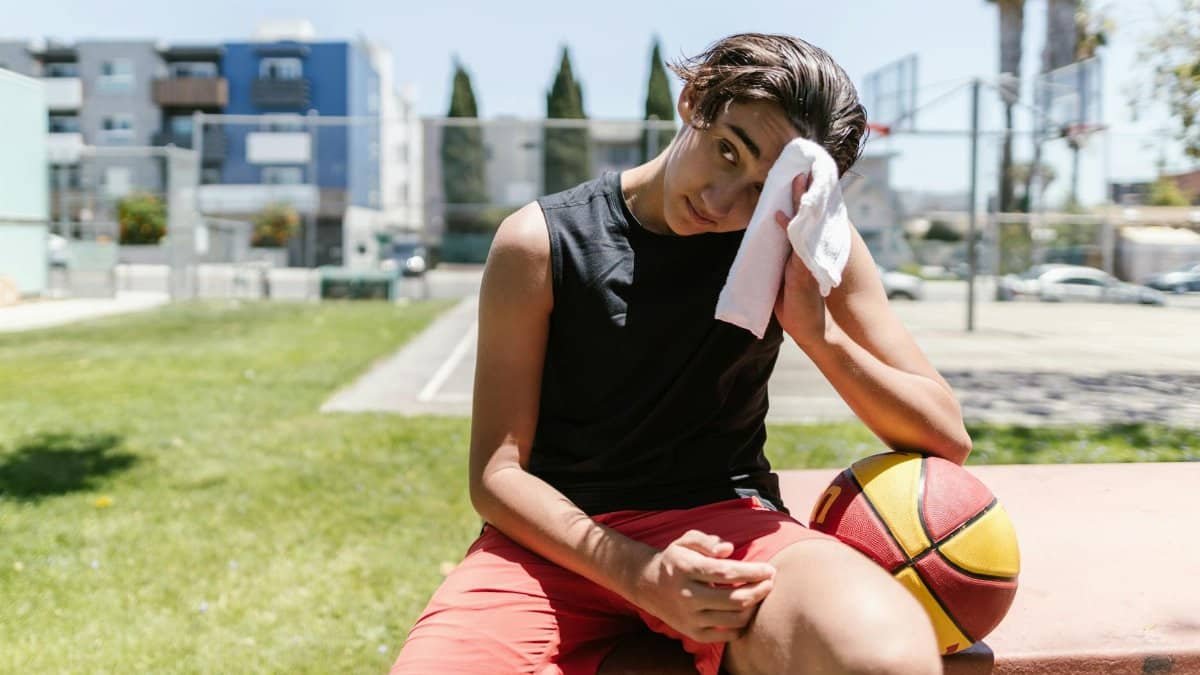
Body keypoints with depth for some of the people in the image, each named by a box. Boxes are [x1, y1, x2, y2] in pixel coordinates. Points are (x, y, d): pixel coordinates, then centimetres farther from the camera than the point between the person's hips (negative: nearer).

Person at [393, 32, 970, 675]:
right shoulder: (542, 242, -7)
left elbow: (945, 439, -1)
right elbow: (496, 472, -8)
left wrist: (816, 329, -17)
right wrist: (642, 576, -23)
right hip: (560, 536, 0)